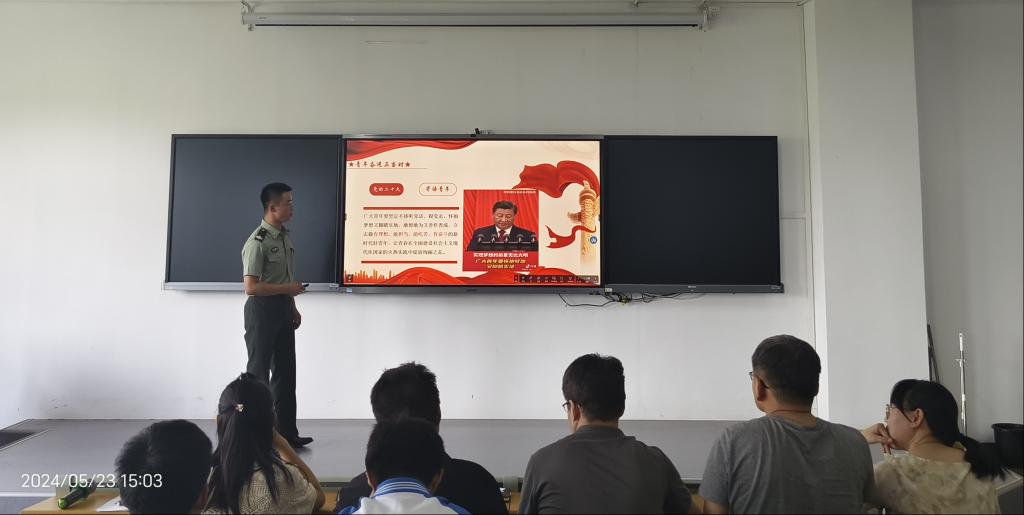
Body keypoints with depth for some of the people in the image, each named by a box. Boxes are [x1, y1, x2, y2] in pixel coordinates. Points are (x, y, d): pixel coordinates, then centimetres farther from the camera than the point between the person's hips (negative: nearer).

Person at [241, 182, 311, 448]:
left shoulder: (284, 236, 10)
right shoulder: (257, 242, -17)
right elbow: (251, 287, -22)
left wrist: (292, 307, 16)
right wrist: (288, 289, -16)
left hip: (283, 309, 9)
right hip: (262, 310, -8)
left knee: (285, 373, 11)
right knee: (258, 373, 2)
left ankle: (287, 433, 20)